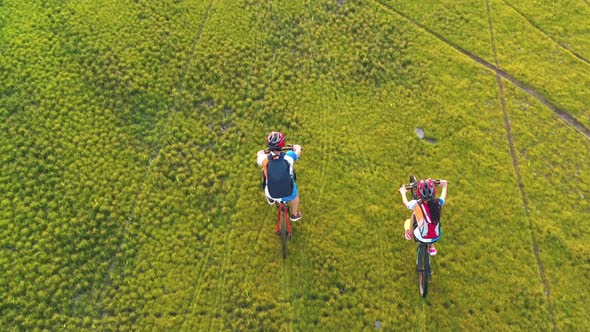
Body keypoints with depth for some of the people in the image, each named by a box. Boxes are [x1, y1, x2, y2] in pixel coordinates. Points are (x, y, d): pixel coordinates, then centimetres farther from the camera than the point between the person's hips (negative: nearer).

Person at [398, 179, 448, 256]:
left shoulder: (416, 204, -25)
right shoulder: (438, 203, -18)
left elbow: (406, 202, 0)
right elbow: (443, 197, 8)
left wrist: (403, 192, 20)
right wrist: (444, 186, 27)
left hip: (421, 237, -2)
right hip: (436, 237, 2)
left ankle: (410, 234, 44)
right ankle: (432, 248, 46)